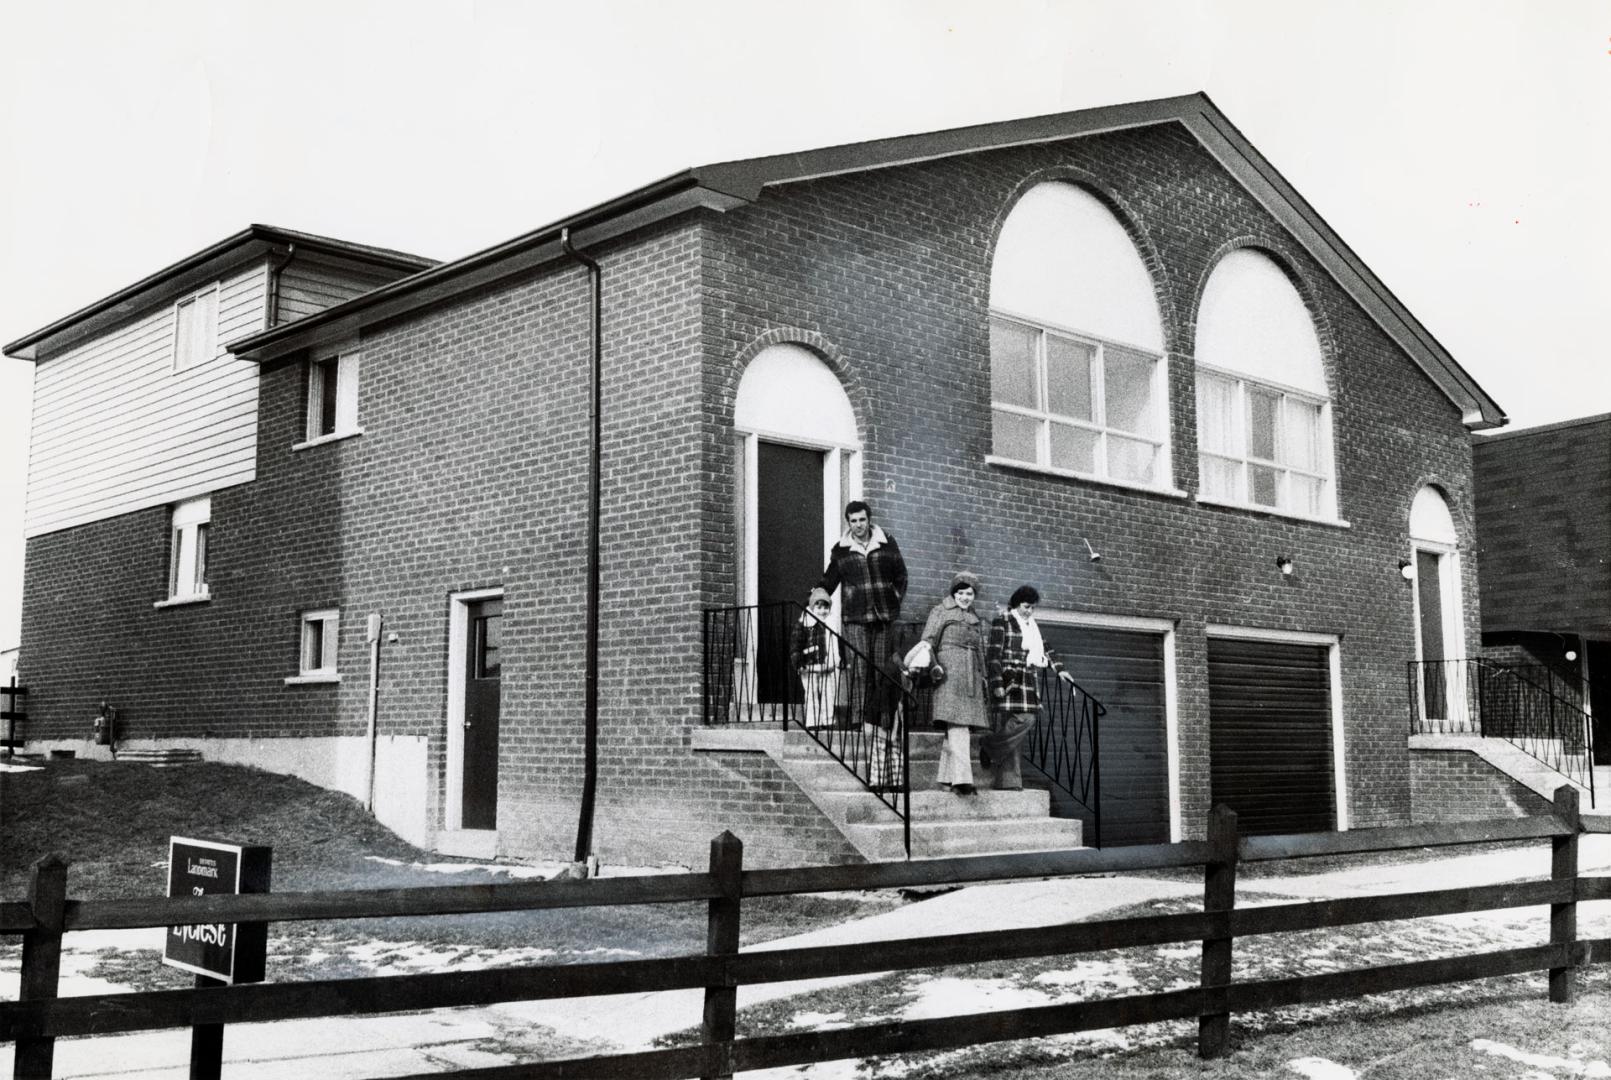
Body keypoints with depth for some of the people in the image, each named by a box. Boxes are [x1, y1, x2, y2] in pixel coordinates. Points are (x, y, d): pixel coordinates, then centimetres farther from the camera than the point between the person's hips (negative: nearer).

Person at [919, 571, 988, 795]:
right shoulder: (941, 612, 5)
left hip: (971, 675, 7)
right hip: (949, 672, -7)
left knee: (960, 727, 5)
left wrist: (982, 676, 22)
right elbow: (927, 641, -2)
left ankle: (946, 777, 10)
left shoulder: (973, 619, 23)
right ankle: (961, 778, -25)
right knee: (957, 727, -17)